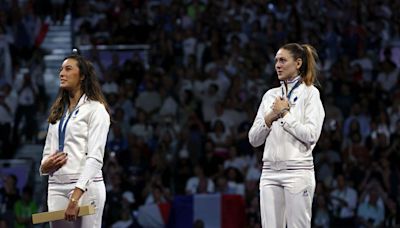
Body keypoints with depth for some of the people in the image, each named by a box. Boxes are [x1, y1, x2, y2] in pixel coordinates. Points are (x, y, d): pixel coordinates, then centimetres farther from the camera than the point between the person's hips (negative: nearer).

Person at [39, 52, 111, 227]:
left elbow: (95, 158, -13)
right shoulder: (58, 112, 18)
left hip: (85, 187, -7)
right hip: (56, 188, 7)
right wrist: (45, 165, -3)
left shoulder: (95, 109, -4)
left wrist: (76, 196, -22)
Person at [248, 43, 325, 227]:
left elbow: (311, 135, -14)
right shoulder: (270, 95, 14)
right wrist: (271, 116, -5)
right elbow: (254, 139, 10)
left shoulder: (310, 93, -2)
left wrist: (284, 114, -9)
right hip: (270, 172, 6)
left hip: (298, 172, -6)